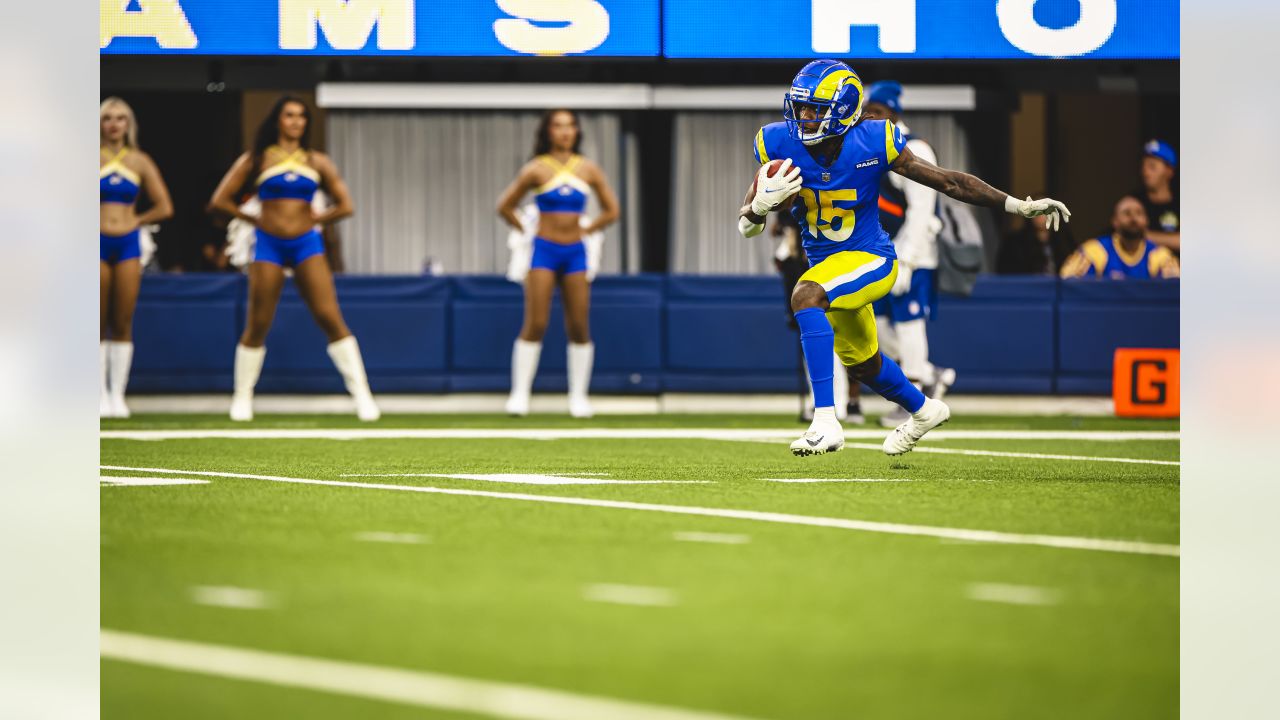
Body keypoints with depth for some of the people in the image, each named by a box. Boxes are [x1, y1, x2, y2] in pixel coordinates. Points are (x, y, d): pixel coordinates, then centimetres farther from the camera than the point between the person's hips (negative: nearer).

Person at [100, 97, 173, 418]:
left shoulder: (140, 161, 7)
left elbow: (164, 208, 10)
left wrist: (136, 221, 3)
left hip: (127, 245, 2)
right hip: (98, 244, -2)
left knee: (123, 323, 2)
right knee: (99, 324, 0)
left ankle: (117, 394, 7)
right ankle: (101, 394, 5)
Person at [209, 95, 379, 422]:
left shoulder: (317, 162, 9)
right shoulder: (256, 160, 4)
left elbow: (345, 206, 12)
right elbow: (220, 200, 3)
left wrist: (315, 218, 7)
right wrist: (253, 219, 3)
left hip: (306, 243, 1)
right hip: (269, 244, -1)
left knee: (330, 318, -8)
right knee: (258, 325, 1)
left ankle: (362, 395, -9)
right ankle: (242, 398, 14)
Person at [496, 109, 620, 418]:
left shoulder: (588, 170, 5)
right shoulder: (536, 170, -3)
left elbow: (611, 211, 14)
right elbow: (505, 207, 5)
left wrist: (585, 232, 7)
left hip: (575, 253, 3)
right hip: (544, 251, -3)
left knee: (578, 327, 1)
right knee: (535, 325, -9)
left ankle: (578, 396, 8)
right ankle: (519, 394, -5)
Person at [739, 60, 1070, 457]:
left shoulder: (874, 143, -21)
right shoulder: (780, 145, -14)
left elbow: (948, 181, -13)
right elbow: (746, 226, -9)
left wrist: (1018, 205, -14)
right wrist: (762, 205, -33)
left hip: (870, 260, -6)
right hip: (826, 265, 6)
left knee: (805, 296, -34)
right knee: (862, 362, 26)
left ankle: (826, 422, -35)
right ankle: (924, 410, 57)